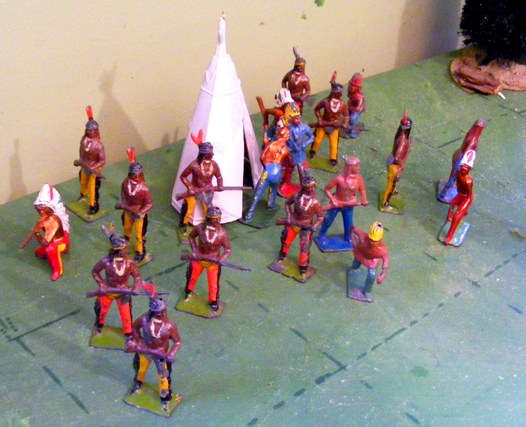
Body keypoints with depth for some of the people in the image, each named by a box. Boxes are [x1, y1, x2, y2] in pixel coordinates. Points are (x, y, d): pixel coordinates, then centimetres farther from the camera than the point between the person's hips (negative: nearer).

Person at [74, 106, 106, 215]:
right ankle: (83, 194, 63)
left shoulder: (98, 144, -33)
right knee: (83, 181, 32)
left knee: (93, 188, 7)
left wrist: (92, 168, -33)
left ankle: (94, 206, 28)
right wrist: (80, 161, 3)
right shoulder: (84, 139, -14)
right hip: (85, 166, 7)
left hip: (95, 169, -7)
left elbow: (102, 161, -27)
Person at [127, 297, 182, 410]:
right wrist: (138, 341, -5)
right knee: (140, 368, 26)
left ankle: (165, 398, 29)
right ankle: (138, 383, 61)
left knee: (164, 376, 3)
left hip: (161, 354, -2)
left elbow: (178, 342, -18)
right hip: (144, 350, 3)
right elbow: (135, 326, 0)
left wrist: (171, 354, -31)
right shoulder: (145, 319, -23)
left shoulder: (170, 325, -27)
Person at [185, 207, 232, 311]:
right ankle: (189, 291, 58)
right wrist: (194, 249, -13)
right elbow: (191, 236, 0)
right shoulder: (200, 228, -21)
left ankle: (213, 301, 39)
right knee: (192, 276, 25)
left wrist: (222, 259, -32)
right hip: (198, 258, 2)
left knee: (213, 283, 11)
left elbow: (228, 249, -14)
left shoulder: (222, 233, -24)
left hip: (213, 261, -2)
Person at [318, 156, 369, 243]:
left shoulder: (359, 178, -20)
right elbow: (327, 189, -21)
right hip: (336, 204, -3)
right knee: (328, 221, 15)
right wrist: (332, 200, -25)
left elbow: (362, 190, -1)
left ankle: (347, 237, 47)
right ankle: (321, 236, 40)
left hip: (349, 205, 4)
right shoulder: (340, 179, -32)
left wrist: (364, 201, -14)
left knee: (348, 224, 17)